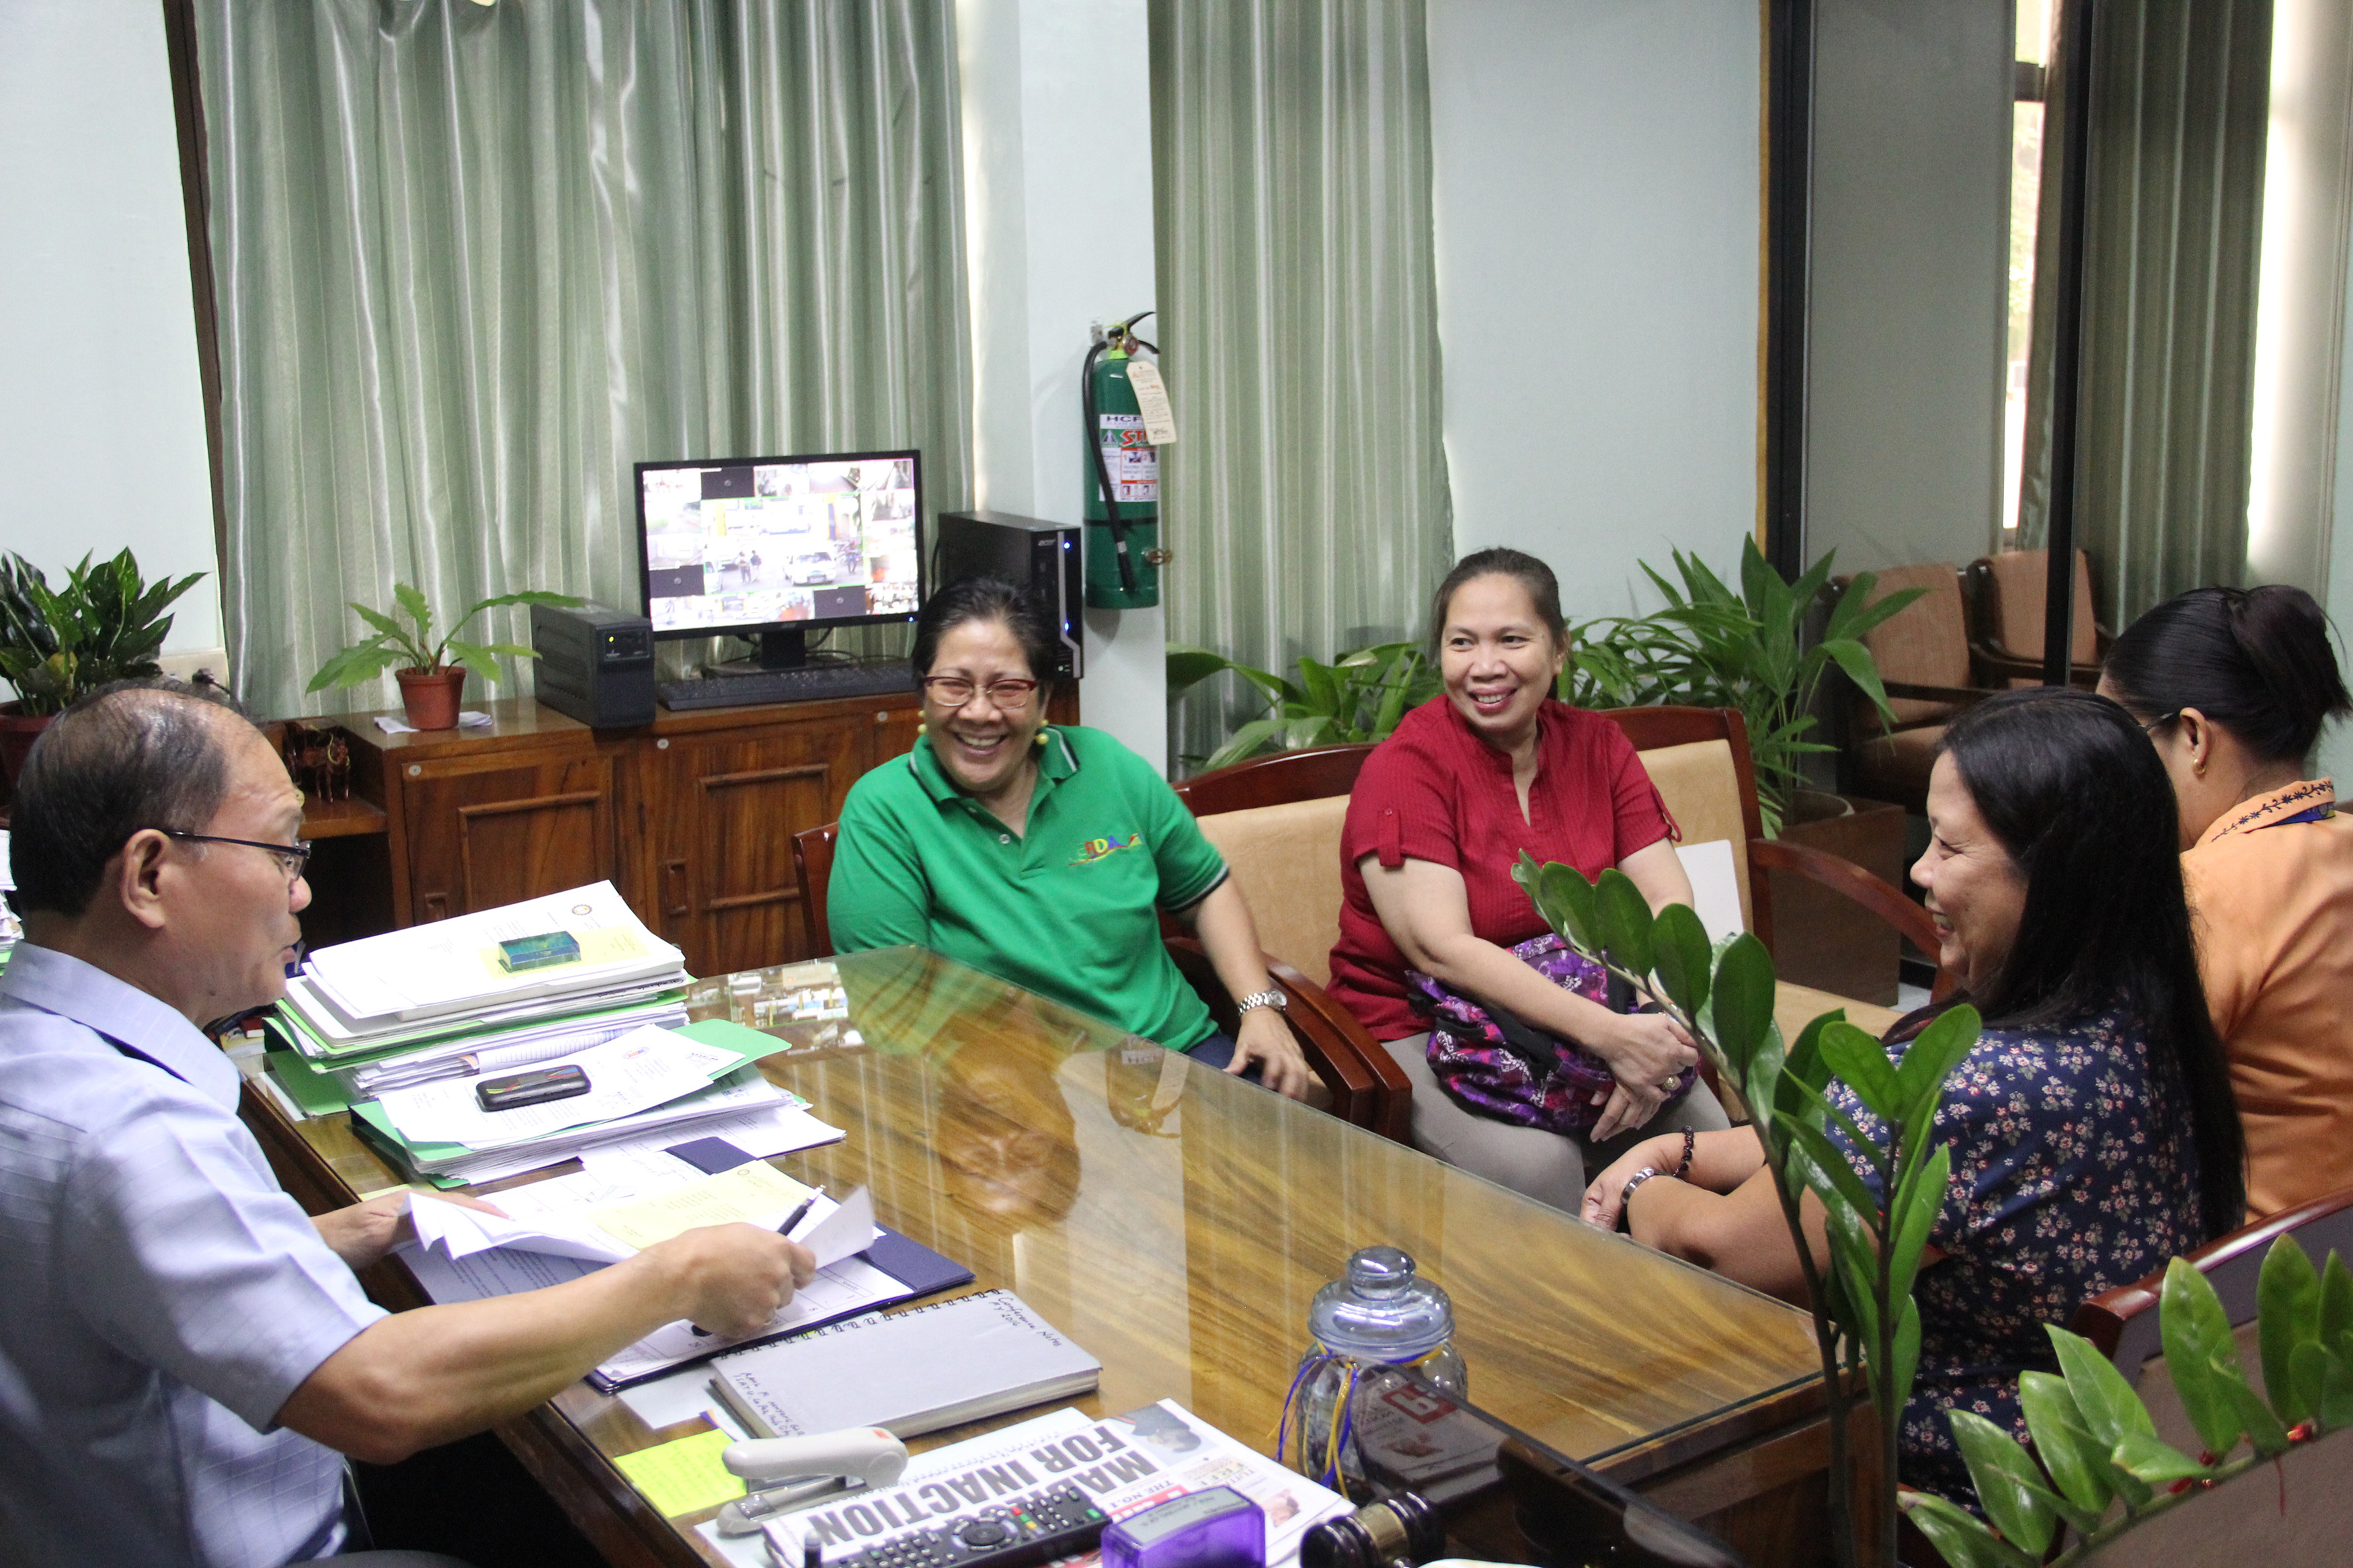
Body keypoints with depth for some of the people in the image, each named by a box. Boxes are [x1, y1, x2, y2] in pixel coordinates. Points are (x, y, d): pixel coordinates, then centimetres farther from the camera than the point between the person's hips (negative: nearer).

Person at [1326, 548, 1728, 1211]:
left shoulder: (1597, 746, 6)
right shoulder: (1404, 767, -10)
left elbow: (1670, 902, -2)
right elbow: (1442, 950, -20)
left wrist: (1656, 1028, -22)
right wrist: (1609, 1035, -28)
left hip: (1579, 1017, 5)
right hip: (1417, 1031, -4)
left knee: (1708, 1131, -17)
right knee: (1535, 1164, -30)